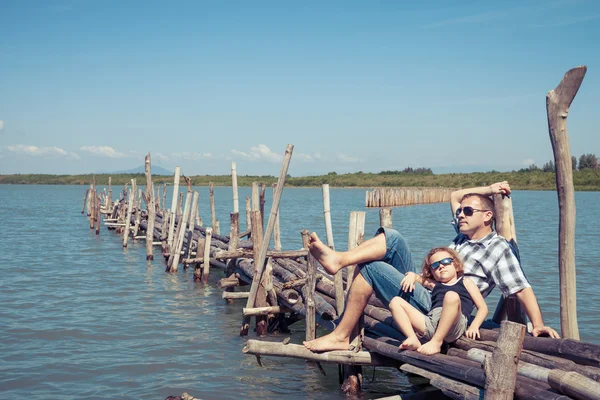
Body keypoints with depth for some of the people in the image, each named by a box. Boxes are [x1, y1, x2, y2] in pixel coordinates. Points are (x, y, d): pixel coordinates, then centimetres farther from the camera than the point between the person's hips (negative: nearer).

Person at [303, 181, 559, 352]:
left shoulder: (498, 249, -5)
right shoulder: (465, 235, 19)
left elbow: (522, 288, -11)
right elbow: (455, 196, 30)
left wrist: (537, 324, -20)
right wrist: (489, 189, 24)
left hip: (430, 309, -9)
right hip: (422, 291, 9)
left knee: (372, 268, -21)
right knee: (392, 238, -1)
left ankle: (341, 337, -16)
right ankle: (338, 259, -19)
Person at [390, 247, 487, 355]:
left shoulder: (465, 283, 26)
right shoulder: (434, 285, 36)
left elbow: (483, 308, 18)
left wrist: (474, 326, -1)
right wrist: (412, 275, 20)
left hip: (454, 325, -4)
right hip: (430, 323, 4)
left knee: (451, 296, -35)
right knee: (396, 302, -3)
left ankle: (436, 342, -31)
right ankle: (413, 339, -23)